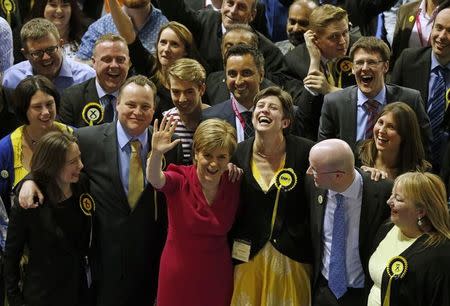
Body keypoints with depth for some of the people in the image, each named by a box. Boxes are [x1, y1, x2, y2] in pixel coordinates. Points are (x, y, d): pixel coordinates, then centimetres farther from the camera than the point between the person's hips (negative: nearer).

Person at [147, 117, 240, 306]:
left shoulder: (233, 183, -6)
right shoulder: (180, 180, -15)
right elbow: (155, 180, -38)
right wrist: (156, 153, -55)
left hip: (217, 275, 3)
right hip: (179, 274, -2)